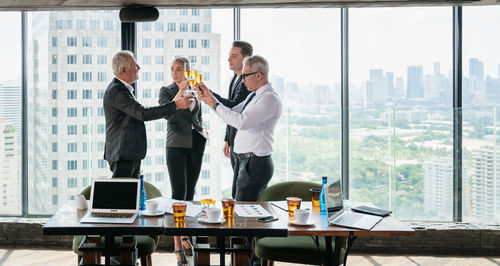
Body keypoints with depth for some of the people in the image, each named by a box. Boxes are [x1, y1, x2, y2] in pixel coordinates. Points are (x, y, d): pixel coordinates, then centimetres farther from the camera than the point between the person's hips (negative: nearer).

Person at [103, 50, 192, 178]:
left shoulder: (122, 89, 18)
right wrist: (176, 105, -22)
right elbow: (143, 114, -24)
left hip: (132, 155, 10)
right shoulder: (116, 90, -16)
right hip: (122, 155, -10)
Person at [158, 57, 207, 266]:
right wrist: (180, 92, -27)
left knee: (190, 192, 10)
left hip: (196, 144, 4)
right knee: (178, 193, -8)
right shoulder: (166, 91, -1)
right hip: (177, 145, -4)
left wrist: (203, 131, 9)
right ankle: (178, 246, -6)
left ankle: (185, 235, 23)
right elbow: (167, 114, -20)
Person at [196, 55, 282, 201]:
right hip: (245, 161, 10)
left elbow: (242, 122, -25)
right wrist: (210, 98, 11)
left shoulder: (270, 98, -16)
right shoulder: (253, 95, 16)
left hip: (255, 164, -10)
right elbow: (231, 114, 21)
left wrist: (214, 104, -16)